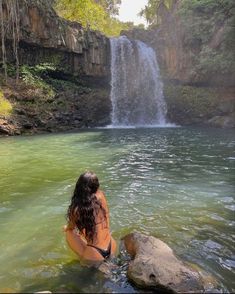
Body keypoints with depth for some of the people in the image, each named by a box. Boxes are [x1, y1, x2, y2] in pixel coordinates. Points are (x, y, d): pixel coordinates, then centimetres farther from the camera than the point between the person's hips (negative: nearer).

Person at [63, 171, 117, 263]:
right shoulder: (101, 196, -11)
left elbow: (70, 227, 6)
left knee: (69, 232, 15)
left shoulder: (76, 208, -17)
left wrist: (66, 228, 23)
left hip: (95, 256, -4)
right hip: (112, 249, 4)